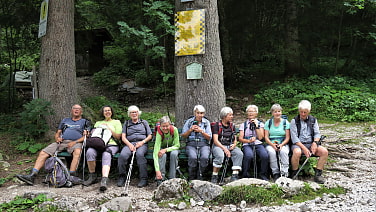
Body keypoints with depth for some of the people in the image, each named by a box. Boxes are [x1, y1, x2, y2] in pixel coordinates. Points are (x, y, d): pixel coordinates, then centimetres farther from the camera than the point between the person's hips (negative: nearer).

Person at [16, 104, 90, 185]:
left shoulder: (84, 122, 18)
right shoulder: (65, 120, 31)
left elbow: (86, 136, 4)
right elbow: (57, 133, 30)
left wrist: (74, 142, -12)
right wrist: (57, 138, 4)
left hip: (76, 142, -4)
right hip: (62, 141, 5)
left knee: (77, 152, -40)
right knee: (43, 153, -15)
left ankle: (71, 175, -50)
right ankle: (32, 176, -20)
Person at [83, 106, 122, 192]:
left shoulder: (116, 122, 20)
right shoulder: (98, 123, 30)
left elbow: (118, 137, 9)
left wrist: (109, 129, 0)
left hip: (111, 144, -3)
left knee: (106, 155, -38)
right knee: (90, 152, -33)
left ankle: (104, 181, -55)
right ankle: (92, 176, -18)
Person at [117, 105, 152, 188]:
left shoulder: (144, 122, 21)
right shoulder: (126, 124, 23)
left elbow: (150, 136, 14)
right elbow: (123, 137, 11)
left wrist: (142, 142, -5)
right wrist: (130, 145, -9)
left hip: (142, 144, -1)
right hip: (129, 143, 1)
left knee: (139, 154, -37)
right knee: (122, 155, -32)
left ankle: (144, 179, -35)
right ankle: (122, 177, -17)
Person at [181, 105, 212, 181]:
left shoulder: (206, 122, 10)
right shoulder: (189, 122, 9)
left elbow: (209, 137, 5)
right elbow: (183, 135, 8)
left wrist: (201, 131, -11)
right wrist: (190, 130, -9)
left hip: (204, 144, 1)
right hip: (191, 144, -1)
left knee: (205, 157, -33)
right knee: (193, 157, -33)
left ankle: (199, 176, -10)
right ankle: (191, 178, -12)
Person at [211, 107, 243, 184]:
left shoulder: (232, 126, 16)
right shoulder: (217, 125, 0)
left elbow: (235, 139, 19)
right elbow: (215, 140, -9)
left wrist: (234, 144, -6)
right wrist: (224, 149, -20)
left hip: (230, 146, 5)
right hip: (218, 146, -5)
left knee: (239, 153, -26)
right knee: (220, 156, -37)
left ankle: (235, 175, -26)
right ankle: (214, 177, -23)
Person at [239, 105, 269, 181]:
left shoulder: (260, 123, 16)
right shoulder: (243, 125, 15)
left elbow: (260, 137, 2)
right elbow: (240, 138, 5)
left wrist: (256, 126, -3)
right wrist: (249, 140, -13)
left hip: (258, 144, 1)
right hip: (247, 145, -1)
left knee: (265, 155, -32)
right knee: (249, 155, -36)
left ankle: (263, 174, -11)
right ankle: (245, 175, -18)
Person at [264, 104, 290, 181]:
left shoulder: (285, 122, 8)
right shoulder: (268, 122, 9)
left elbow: (287, 138, 3)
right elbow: (266, 137, 3)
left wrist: (281, 144, -15)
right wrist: (272, 144, -15)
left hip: (283, 144, 0)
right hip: (271, 144, 0)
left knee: (283, 151, -35)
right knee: (271, 152, -34)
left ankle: (284, 173, -26)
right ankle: (275, 173, -22)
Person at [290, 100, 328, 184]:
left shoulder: (313, 120, 13)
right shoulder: (294, 121, 0)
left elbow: (317, 133, 8)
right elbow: (294, 137, -8)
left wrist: (315, 143, -14)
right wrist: (304, 148, -19)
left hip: (311, 144, 4)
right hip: (298, 144, -4)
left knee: (324, 151, -21)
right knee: (297, 152, -38)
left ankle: (318, 174, -12)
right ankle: (294, 175, -18)